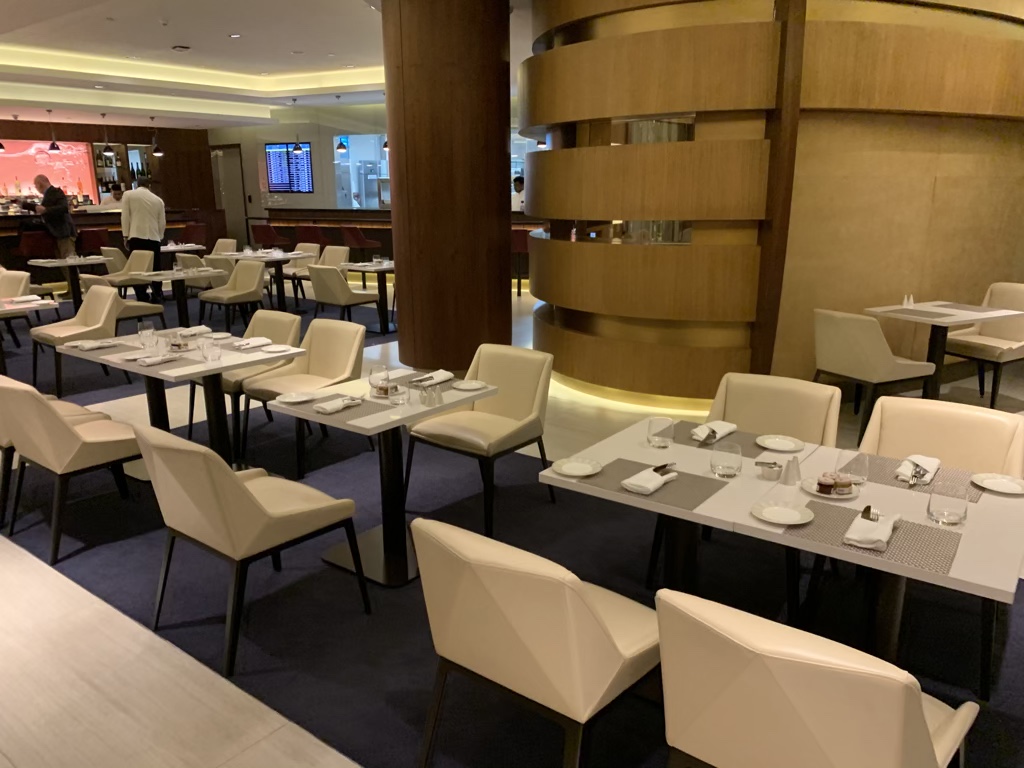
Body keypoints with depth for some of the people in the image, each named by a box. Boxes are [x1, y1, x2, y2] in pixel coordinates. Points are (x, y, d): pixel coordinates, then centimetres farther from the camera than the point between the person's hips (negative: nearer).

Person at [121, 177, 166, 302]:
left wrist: (125, 235, 7)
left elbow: (125, 216, 2)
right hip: (154, 238, 2)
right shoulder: (158, 200, 12)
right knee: (155, 270, 6)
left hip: (137, 237, -2)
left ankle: (142, 300, -7)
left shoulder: (128, 195, 7)